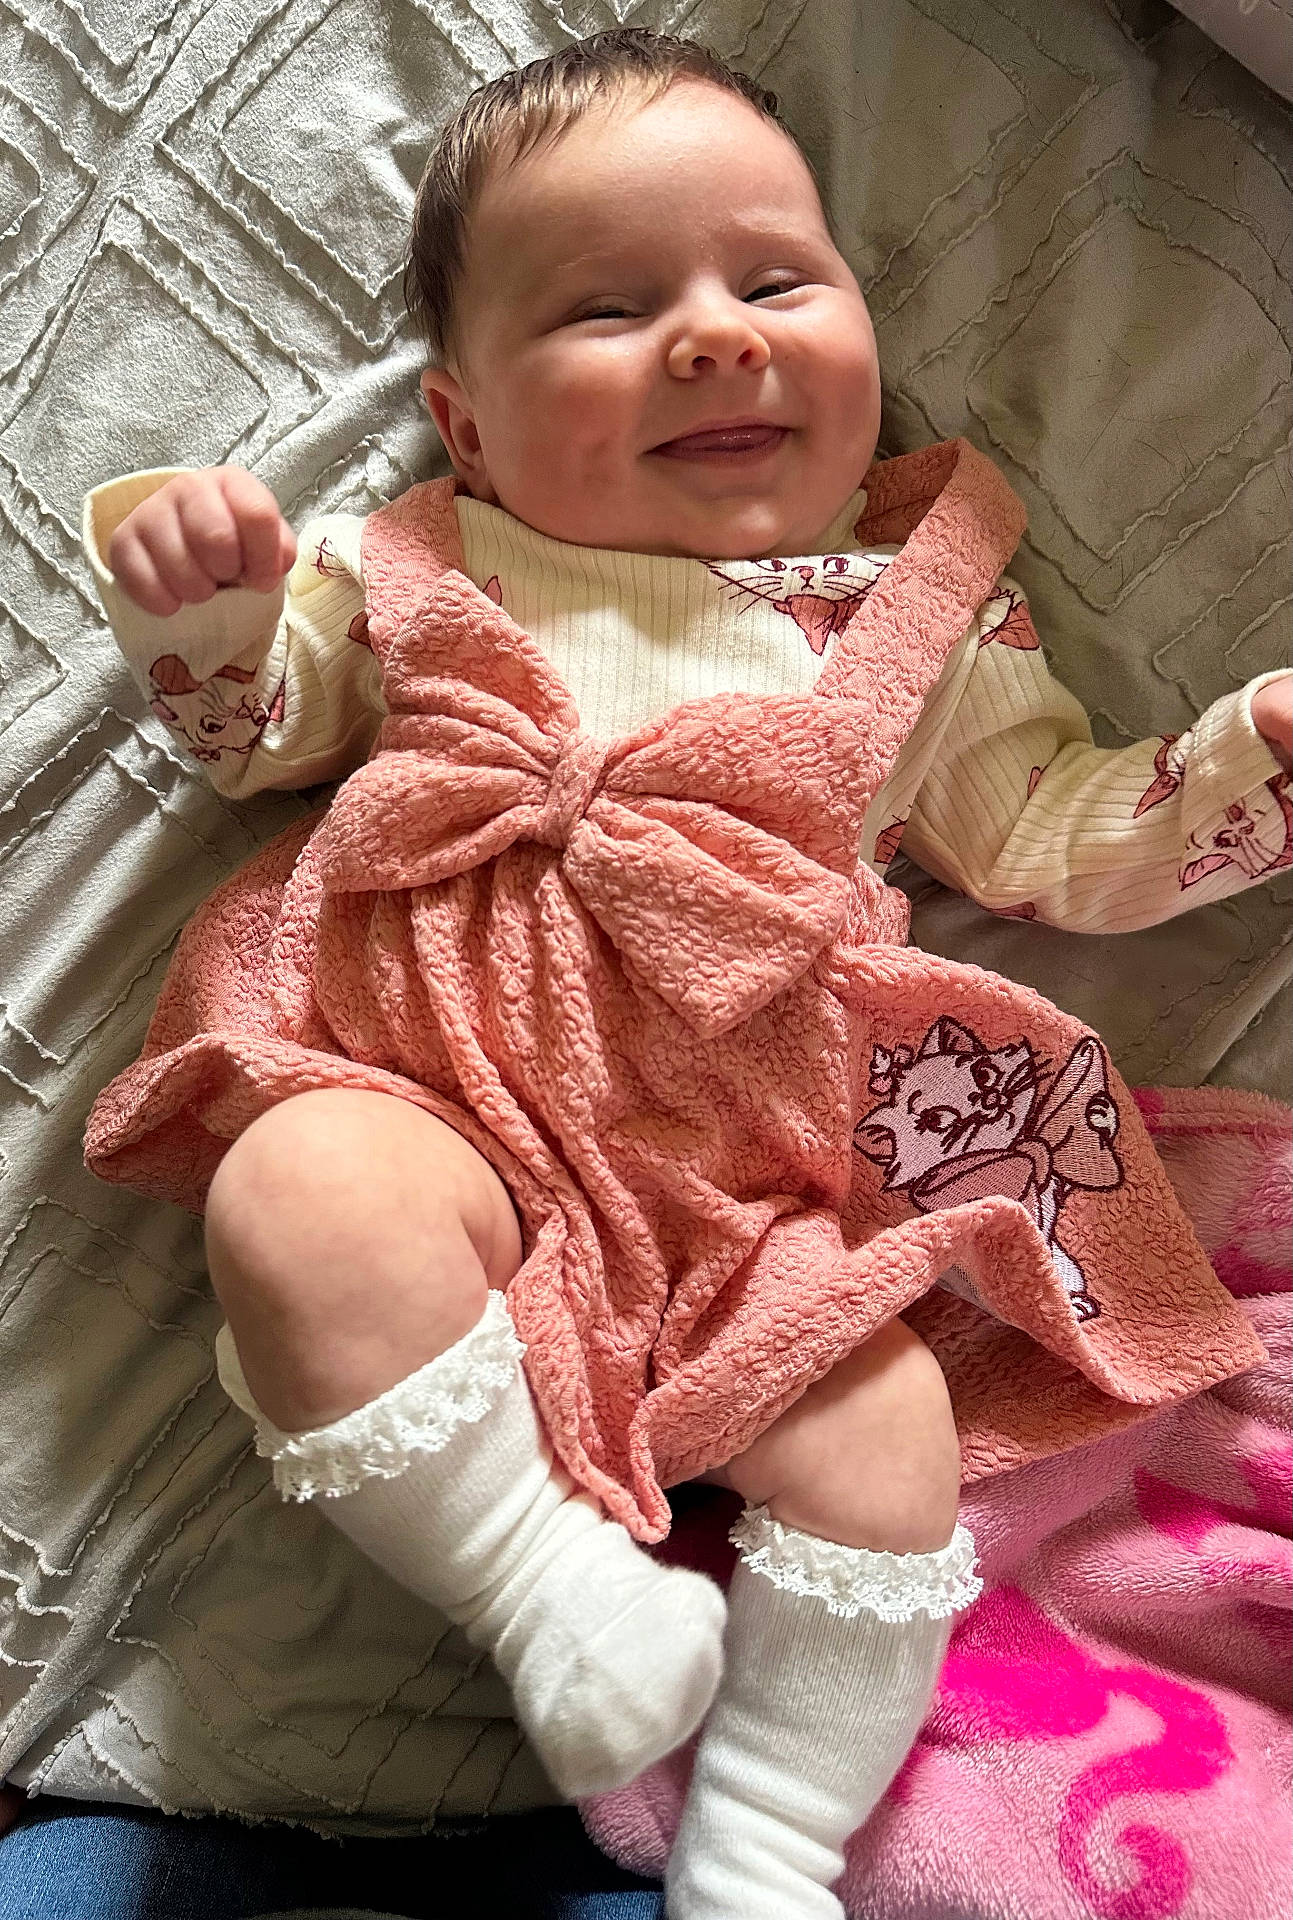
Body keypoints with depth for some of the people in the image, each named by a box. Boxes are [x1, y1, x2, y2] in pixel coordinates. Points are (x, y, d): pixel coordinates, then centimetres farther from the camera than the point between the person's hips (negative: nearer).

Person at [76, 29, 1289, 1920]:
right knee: (301, 1199, -30)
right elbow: (254, 731, 20)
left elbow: (1058, 839, 16)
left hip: (765, 1158, 1)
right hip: (441, 1099, 0)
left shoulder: (922, 611, 14)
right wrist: (199, 601, -1)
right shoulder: (421, 571, 13)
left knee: (883, 1425, -17)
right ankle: (541, 1574, -12)